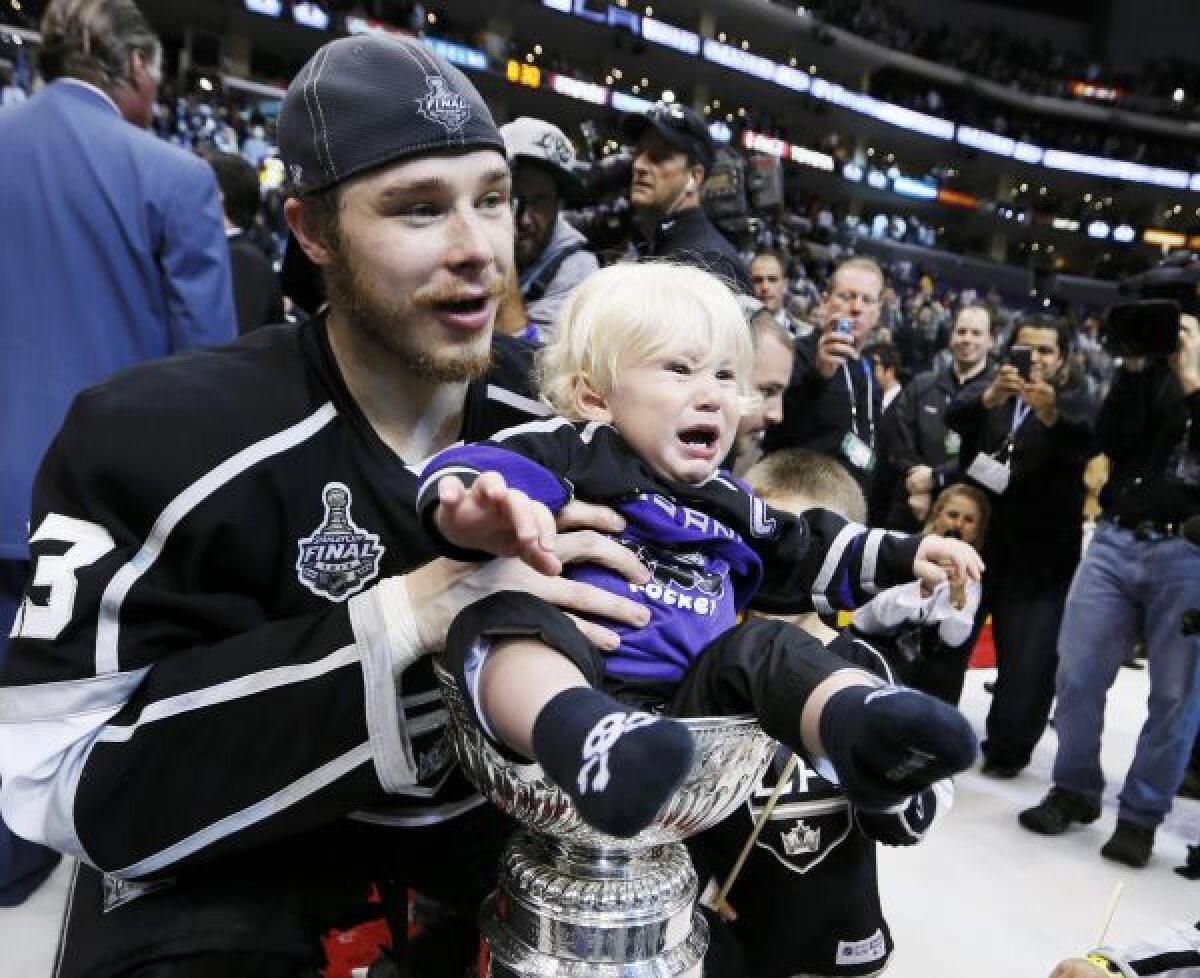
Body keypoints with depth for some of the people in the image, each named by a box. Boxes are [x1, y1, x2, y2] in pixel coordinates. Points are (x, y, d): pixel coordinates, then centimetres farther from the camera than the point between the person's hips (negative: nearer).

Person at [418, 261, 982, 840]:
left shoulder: (726, 504, 20)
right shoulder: (571, 452, -2)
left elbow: (808, 555, 35)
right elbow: (472, 466, -20)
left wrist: (903, 556, 28)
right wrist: (470, 509, -45)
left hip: (684, 703, 6)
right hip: (563, 683, -5)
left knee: (764, 646, -13)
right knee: (504, 615, -31)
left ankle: (855, 726, -43)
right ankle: (585, 737, -61)